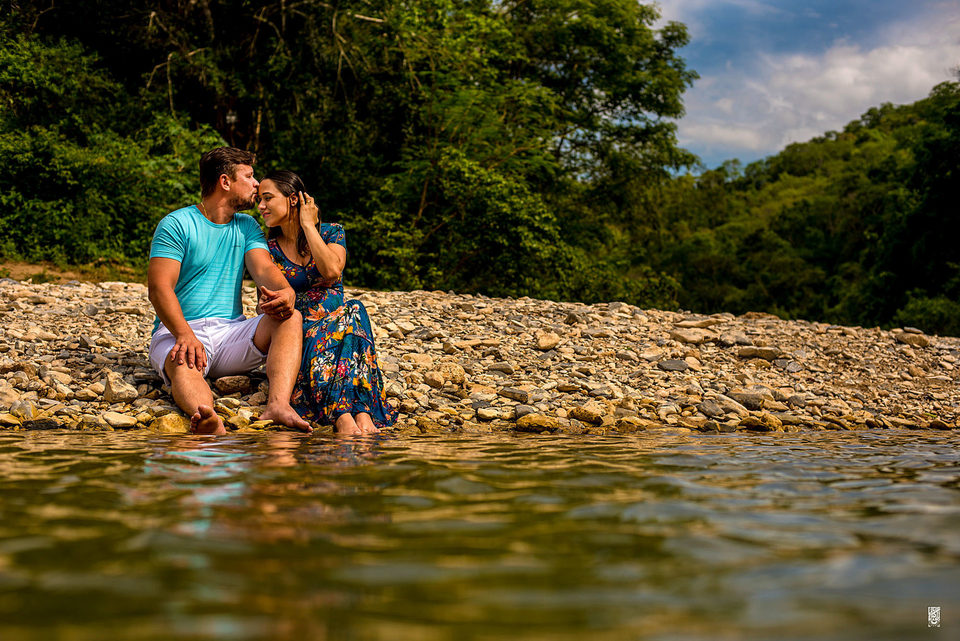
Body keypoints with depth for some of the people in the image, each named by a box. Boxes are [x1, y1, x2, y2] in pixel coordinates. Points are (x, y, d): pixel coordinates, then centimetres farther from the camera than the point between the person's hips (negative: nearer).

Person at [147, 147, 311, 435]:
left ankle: (278, 404, -47)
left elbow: (263, 268, 0)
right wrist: (185, 334, -31)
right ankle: (211, 424, -72)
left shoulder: (247, 227, 17)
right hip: (179, 331, -4)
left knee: (290, 317, -22)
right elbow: (159, 287, -11)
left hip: (231, 331, 5)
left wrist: (285, 291, -27)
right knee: (183, 364, -39)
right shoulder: (176, 224, 0)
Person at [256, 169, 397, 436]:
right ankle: (344, 415, -56)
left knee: (354, 311, -35)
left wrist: (308, 225, -4)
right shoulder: (268, 247, 12)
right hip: (293, 330, -1)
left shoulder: (332, 232, 9)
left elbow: (331, 270, -13)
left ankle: (363, 415, -51)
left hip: (335, 320, 1)